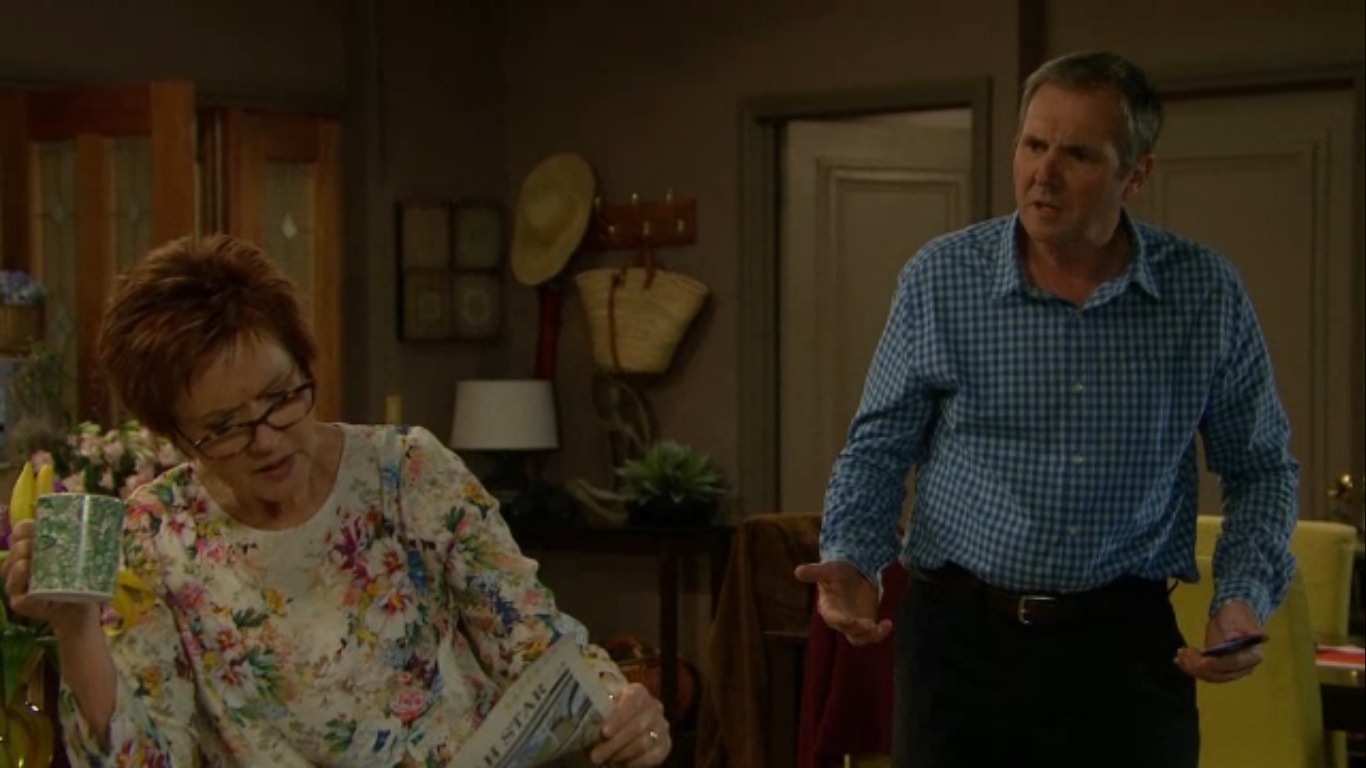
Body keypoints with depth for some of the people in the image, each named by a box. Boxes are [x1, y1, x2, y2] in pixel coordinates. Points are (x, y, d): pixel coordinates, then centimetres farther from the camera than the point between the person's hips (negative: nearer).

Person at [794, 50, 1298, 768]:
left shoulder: (1206, 294, -2)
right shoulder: (940, 279, -4)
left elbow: (1260, 469, 8)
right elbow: (879, 447, 5)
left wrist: (1246, 598, -7)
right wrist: (852, 561, -12)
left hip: (1126, 641, 0)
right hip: (960, 635, 0)